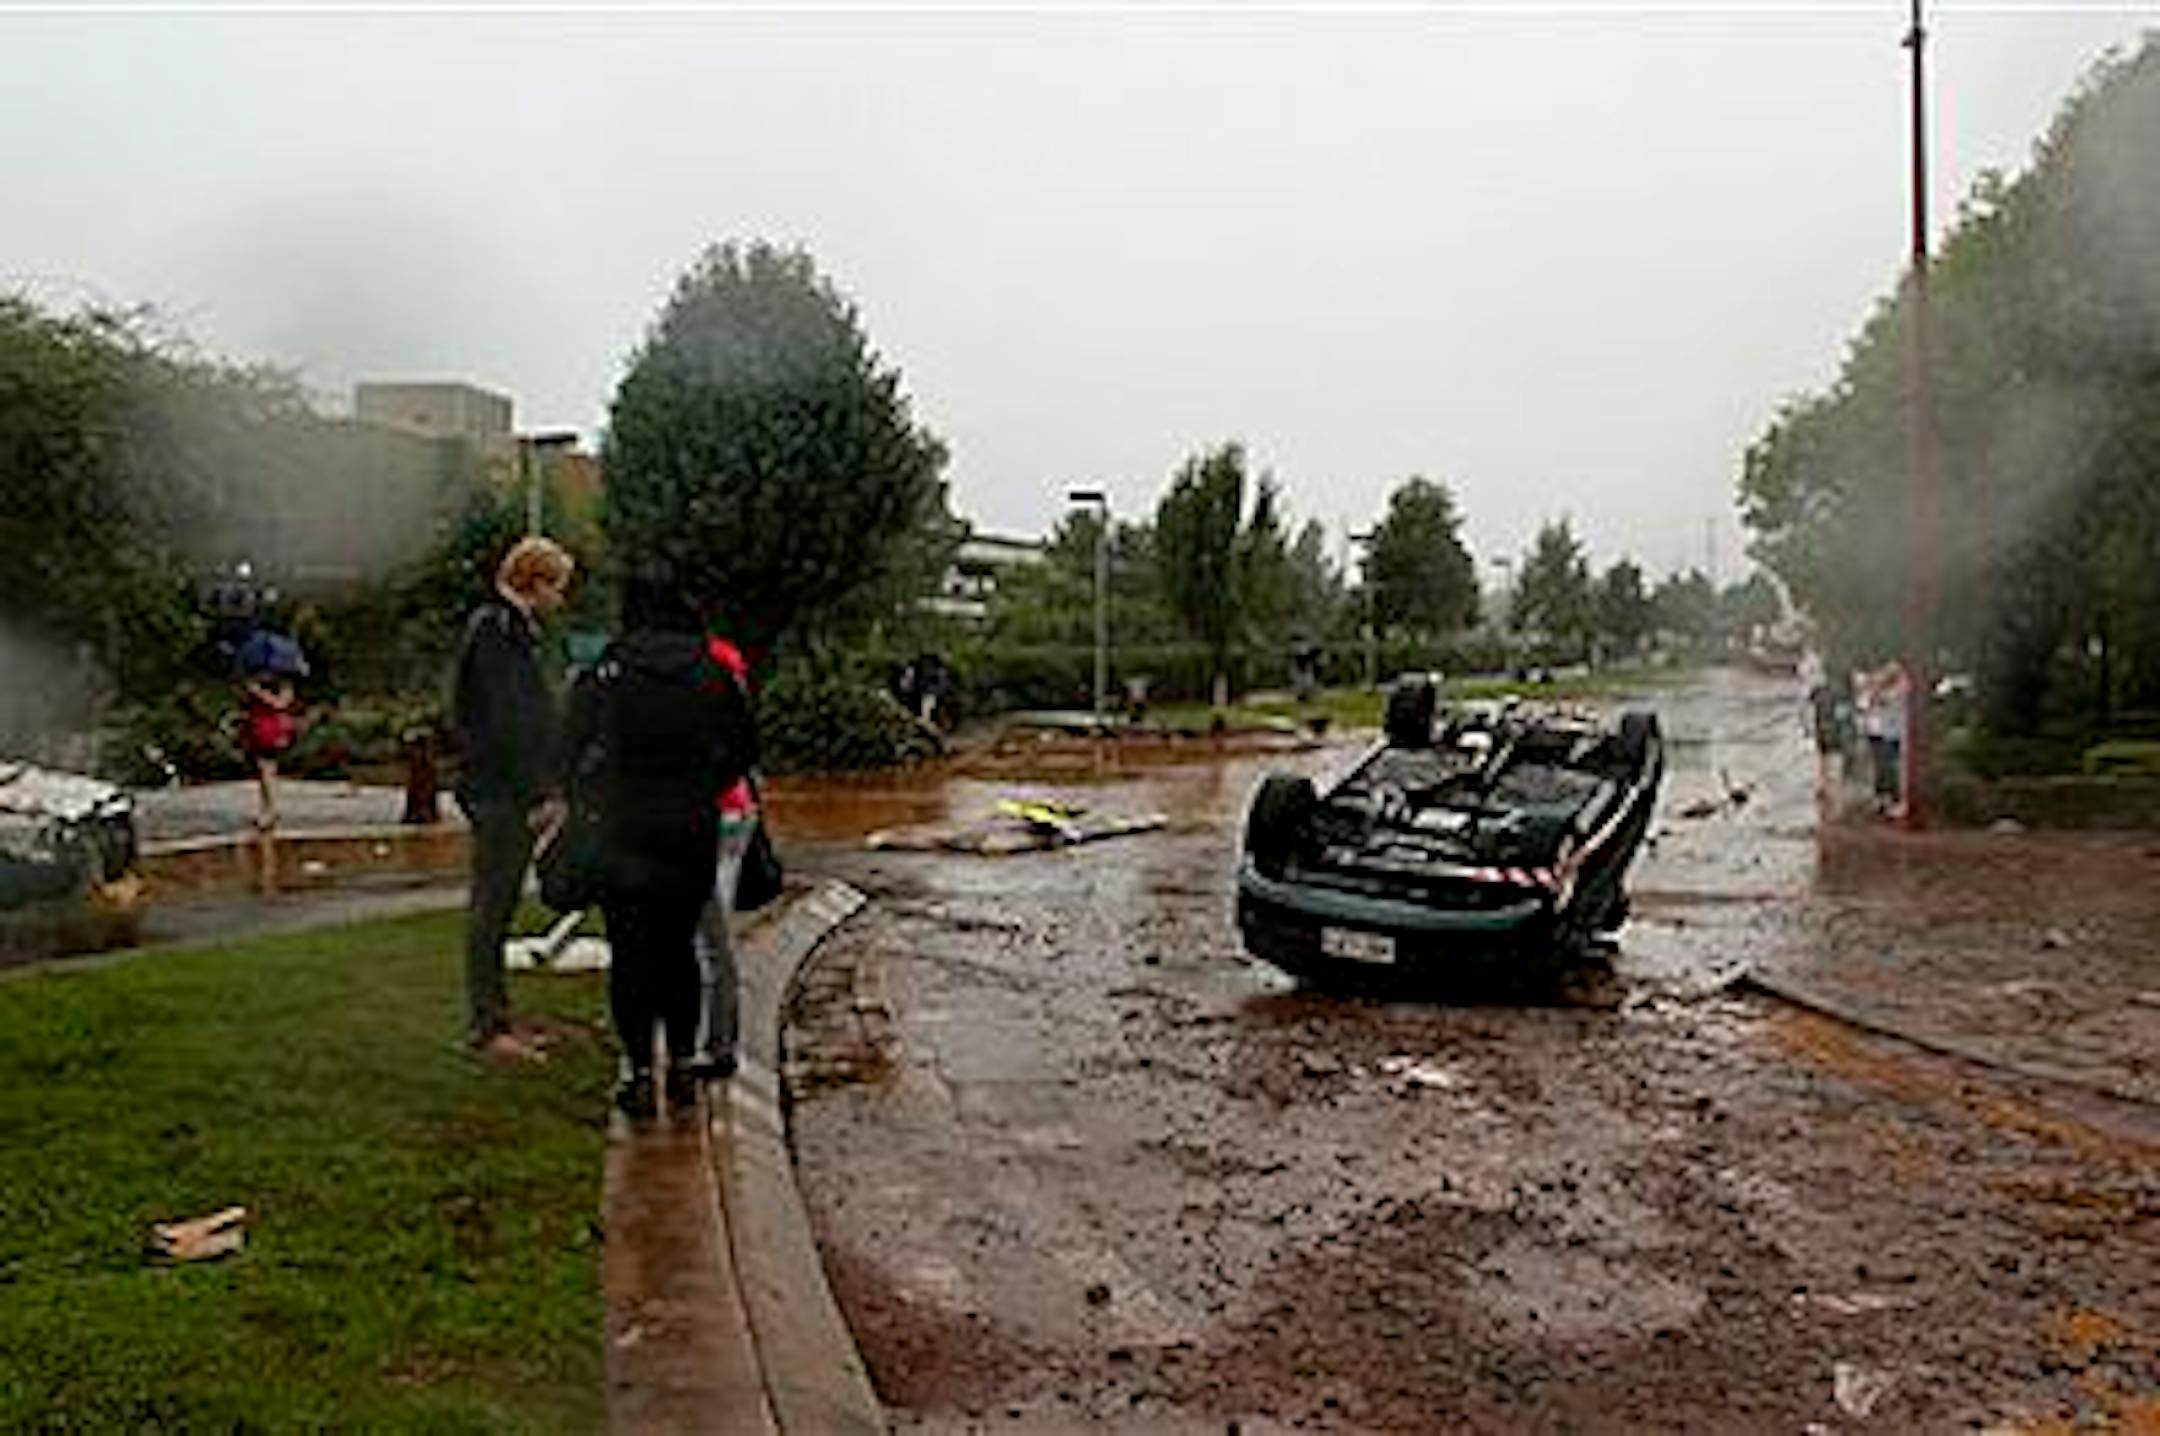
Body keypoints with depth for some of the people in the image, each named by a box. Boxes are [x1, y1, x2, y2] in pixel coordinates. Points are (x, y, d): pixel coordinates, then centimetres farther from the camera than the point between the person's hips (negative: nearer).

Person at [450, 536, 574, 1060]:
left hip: (511, 795, 10)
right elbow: (506, 722, -20)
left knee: (496, 908, 14)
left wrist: (544, 789, 17)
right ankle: (486, 1026, 1)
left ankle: (493, 1020, 21)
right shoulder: (496, 630, -13)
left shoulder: (512, 628, 18)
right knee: (491, 908, -4)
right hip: (500, 795, -10)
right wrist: (539, 794, -21)